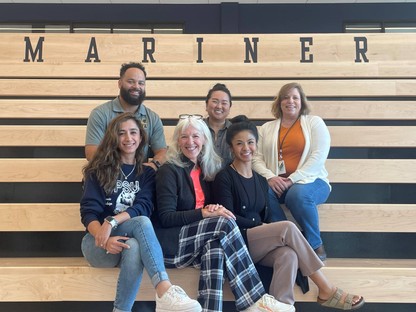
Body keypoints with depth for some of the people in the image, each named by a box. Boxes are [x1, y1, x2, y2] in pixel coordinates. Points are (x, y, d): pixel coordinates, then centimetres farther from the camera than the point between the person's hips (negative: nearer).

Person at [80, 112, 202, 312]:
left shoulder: (147, 173, 10)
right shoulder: (99, 169, 3)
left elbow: (144, 207, -7)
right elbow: (88, 211, -7)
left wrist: (112, 221, -26)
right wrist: (105, 239, -27)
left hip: (129, 241, 2)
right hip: (98, 243, -2)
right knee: (141, 222, -33)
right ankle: (165, 291, -50)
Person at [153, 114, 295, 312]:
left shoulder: (206, 169, 12)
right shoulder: (169, 171, -7)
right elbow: (165, 218, -14)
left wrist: (214, 209, -7)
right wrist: (205, 213, -22)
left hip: (196, 242, 5)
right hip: (171, 242, -5)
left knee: (214, 248, -32)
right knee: (226, 224, -26)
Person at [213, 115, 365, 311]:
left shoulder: (261, 180, 15)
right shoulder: (224, 178, -5)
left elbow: (264, 217, 10)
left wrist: (267, 230, -11)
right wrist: (260, 226, -11)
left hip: (260, 245, 5)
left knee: (288, 255, -29)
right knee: (287, 228, -24)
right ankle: (326, 290, -16)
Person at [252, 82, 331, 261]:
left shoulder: (314, 122, 7)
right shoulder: (267, 128, 16)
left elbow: (318, 157, -7)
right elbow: (257, 158, 5)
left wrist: (293, 179, -17)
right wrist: (270, 177, -16)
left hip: (309, 180, -2)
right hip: (277, 183, 3)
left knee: (298, 194, -36)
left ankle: (316, 245, -11)